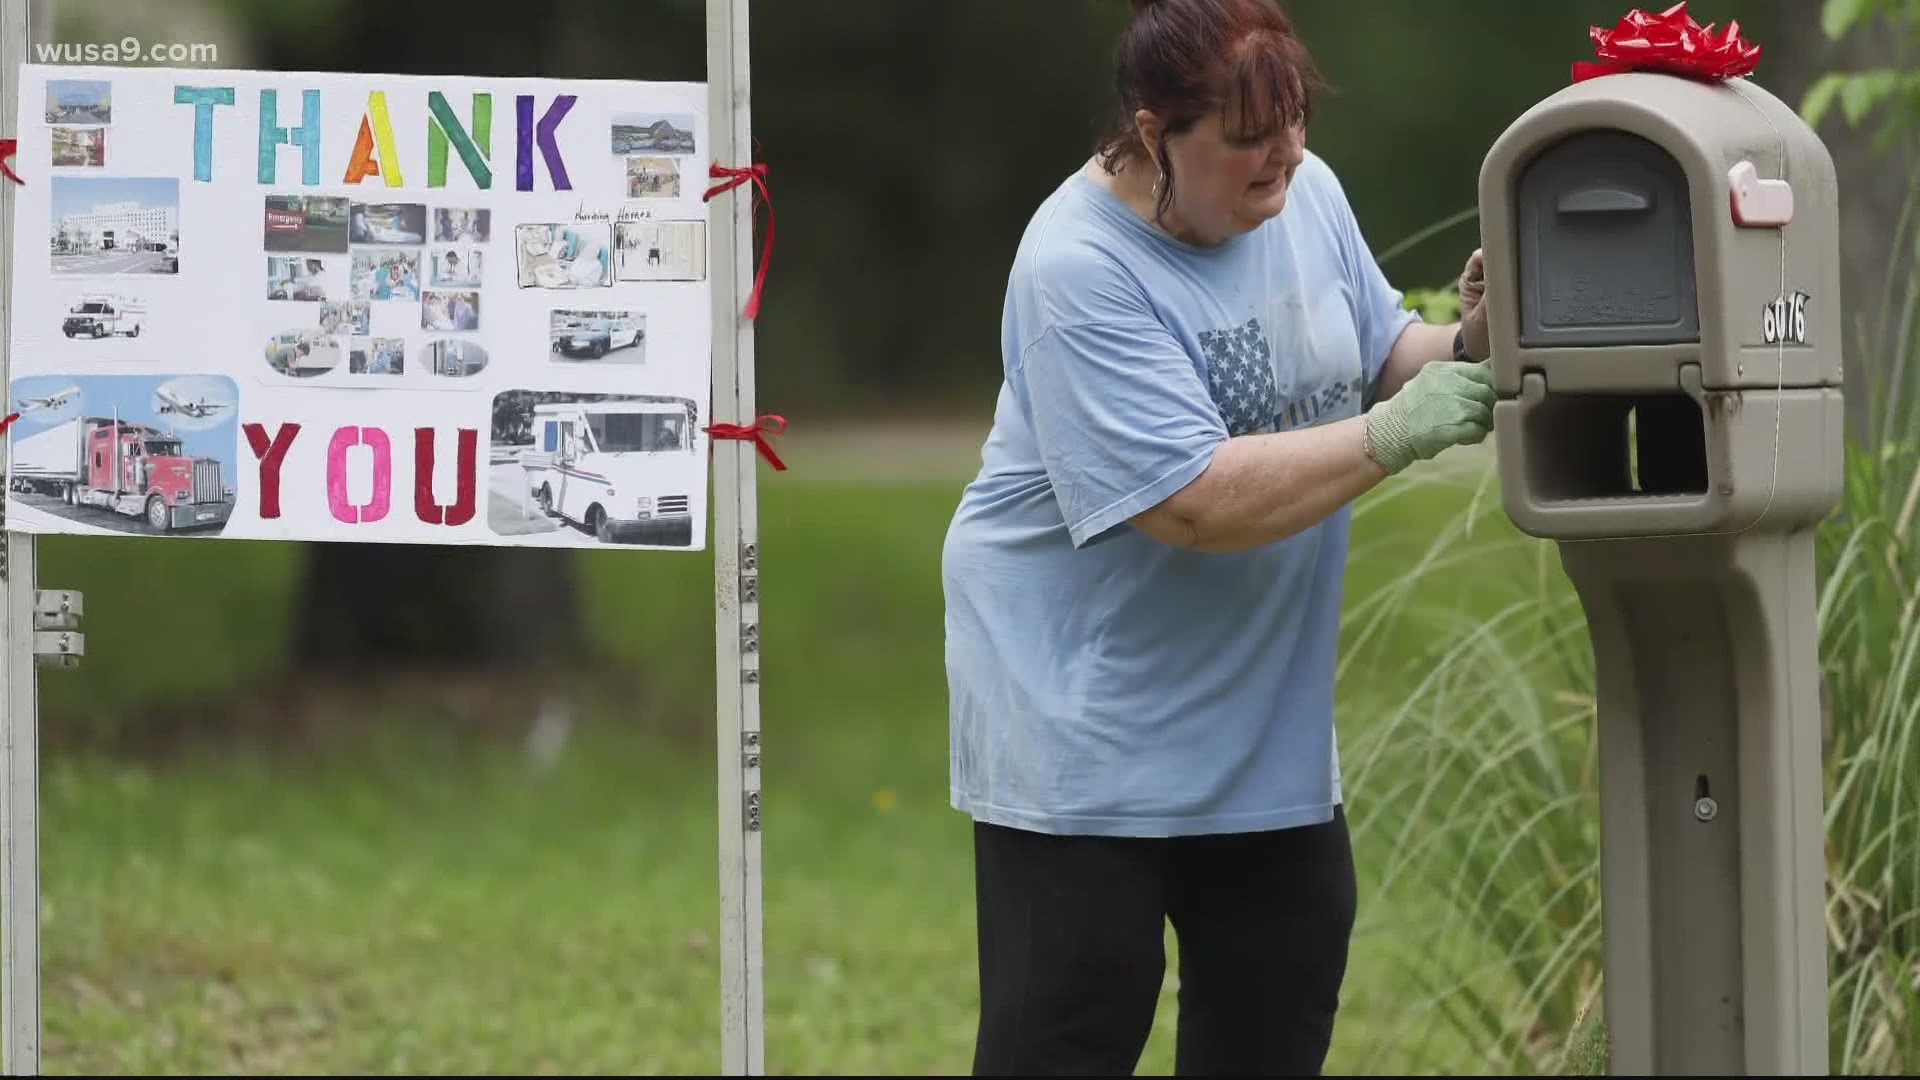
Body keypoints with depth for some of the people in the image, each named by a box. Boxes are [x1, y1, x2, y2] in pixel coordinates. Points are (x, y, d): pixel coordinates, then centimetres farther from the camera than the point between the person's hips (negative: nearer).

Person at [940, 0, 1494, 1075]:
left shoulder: (1306, 191, 0)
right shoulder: (1081, 271, -23)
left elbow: (1382, 352, 13)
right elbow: (1197, 502, -28)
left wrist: (1471, 343, -9)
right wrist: (1397, 434, -26)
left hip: (1264, 722, 8)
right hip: (1085, 724, -8)